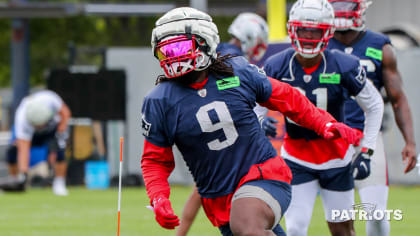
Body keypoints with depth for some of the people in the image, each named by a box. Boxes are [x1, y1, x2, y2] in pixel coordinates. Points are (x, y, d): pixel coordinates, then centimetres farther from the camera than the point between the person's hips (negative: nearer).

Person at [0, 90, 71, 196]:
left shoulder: (50, 100, -38)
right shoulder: (22, 120, -39)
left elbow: (65, 113, -17)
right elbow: (23, 151, -40)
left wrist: (59, 137, -21)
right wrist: (23, 174, -48)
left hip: (54, 129, 0)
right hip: (33, 135, 0)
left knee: (58, 150, -29)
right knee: (13, 150, -22)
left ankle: (59, 183, -8)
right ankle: (16, 180, 2)